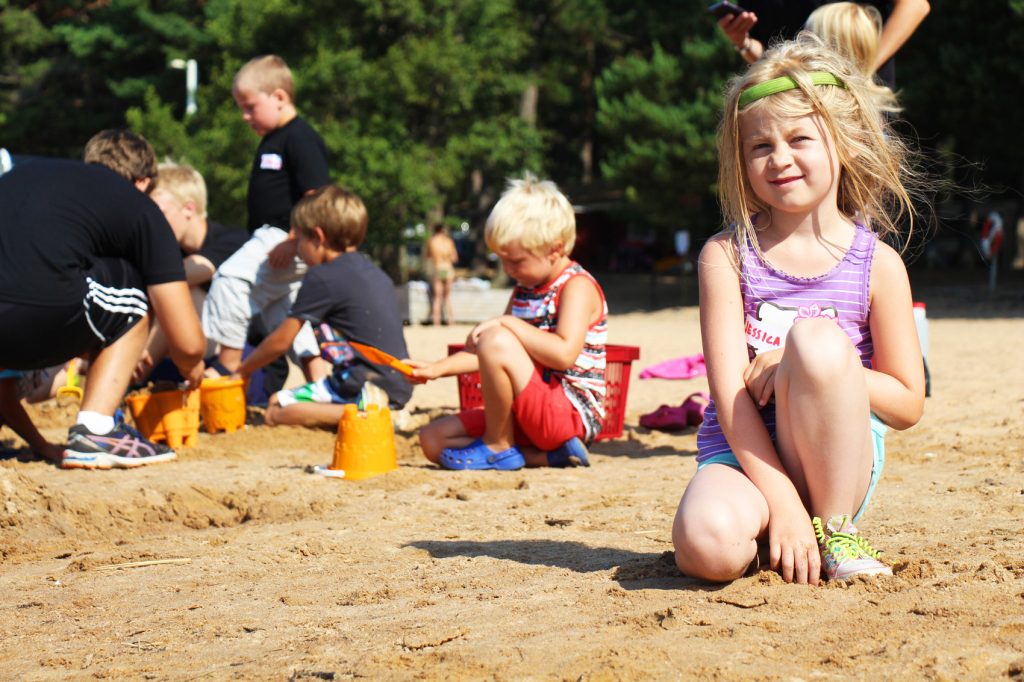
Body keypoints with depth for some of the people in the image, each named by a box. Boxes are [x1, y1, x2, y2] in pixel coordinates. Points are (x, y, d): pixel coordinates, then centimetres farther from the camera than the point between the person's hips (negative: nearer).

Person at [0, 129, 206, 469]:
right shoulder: (138, 207, 20)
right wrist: (191, 369, 43)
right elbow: (188, 343, 17)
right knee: (132, 295, 25)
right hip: (37, 319, -5)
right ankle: (94, 433, 13)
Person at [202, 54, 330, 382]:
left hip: (286, 240, -11)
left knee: (232, 278, -18)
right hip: (270, 238, 11)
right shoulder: (271, 140, 18)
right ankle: (319, 381, 15)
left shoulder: (301, 140, -13)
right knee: (284, 312, 13)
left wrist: (292, 243, -24)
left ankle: (228, 364, -14)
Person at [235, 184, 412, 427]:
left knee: (276, 409, -6)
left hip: (366, 386, -9)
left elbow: (280, 341, -1)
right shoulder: (375, 272, 17)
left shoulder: (321, 278, -8)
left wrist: (242, 370, 15)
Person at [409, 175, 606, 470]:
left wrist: (509, 324, -22)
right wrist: (438, 368, 7)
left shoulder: (577, 286, -11)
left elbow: (564, 354, -28)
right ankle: (549, 454, -7)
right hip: (527, 416, 10)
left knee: (496, 341, -30)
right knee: (433, 439, 4)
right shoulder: (525, 289, 16)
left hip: (573, 411, -10)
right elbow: (485, 355, 21)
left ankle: (497, 446, -11)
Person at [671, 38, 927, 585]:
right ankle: (769, 539, 4)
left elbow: (908, 404, 0)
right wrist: (781, 501, -20)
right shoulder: (726, 256, -2)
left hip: (838, 465, 1)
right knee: (708, 545, -35)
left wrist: (807, 365, -16)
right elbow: (729, 392, -10)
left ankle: (835, 529, -11)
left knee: (815, 338, -28)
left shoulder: (877, 264, -1)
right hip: (743, 454, -1)